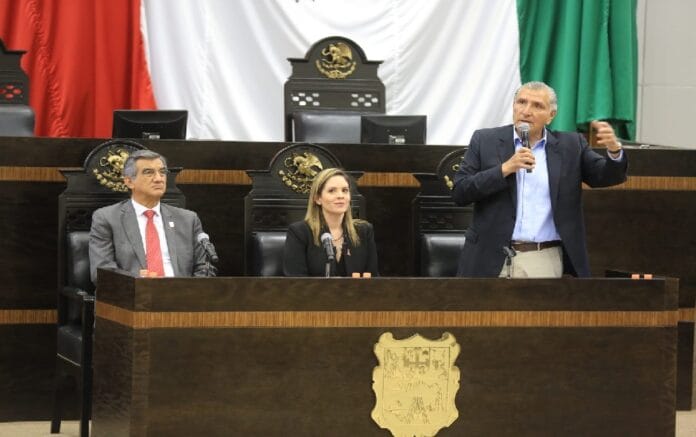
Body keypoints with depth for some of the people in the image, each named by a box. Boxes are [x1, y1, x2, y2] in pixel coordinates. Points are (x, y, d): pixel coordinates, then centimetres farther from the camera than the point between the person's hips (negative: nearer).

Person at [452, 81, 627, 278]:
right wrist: (505, 169, -12)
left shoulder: (570, 145, 10)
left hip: (545, 262, 1)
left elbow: (607, 176, 5)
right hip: (491, 259, 0)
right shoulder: (485, 141, 6)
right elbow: (459, 193, 0)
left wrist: (614, 150, -17)